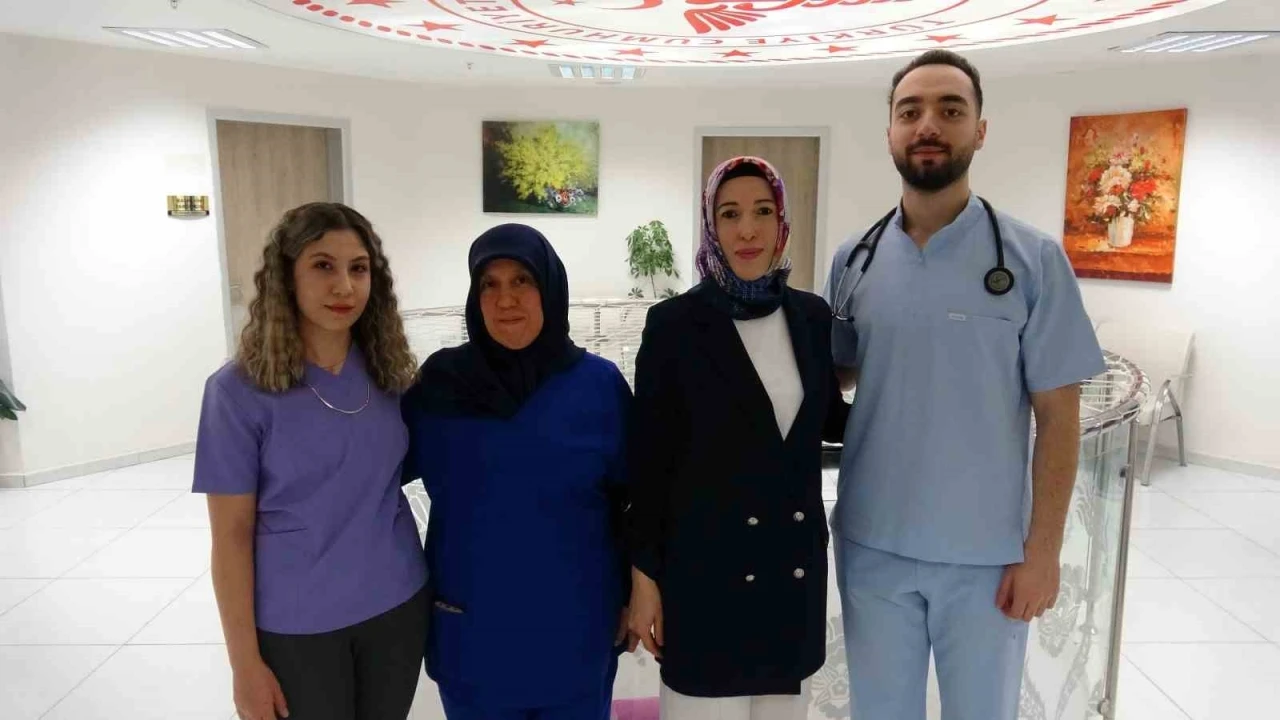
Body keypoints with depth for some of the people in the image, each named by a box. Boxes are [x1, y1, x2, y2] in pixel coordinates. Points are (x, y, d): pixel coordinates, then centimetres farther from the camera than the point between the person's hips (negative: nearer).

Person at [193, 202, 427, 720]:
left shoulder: (388, 373, -3)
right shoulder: (240, 389, -13)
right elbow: (232, 534, -10)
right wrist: (245, 663, -9)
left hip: (398, 604, 3)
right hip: (297, 624, -3)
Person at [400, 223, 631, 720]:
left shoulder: (599, 383, -6)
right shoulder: (441, 379, -4)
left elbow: (630, 500, 0)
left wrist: (630, 596, 2)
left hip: (574, 628, 0)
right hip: (470, 631, 1)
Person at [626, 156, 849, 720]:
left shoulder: (811, 315, 2)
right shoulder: (674, 324, -9)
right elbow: (648, 460, -7)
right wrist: (644, 576, -7)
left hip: (796, 563, 4)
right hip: (704, 566, -4)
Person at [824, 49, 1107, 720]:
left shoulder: (1032, 258, -8)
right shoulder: (853, 260, 0)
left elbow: (1057, 415, -7)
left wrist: (1042, 549, -9)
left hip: (987, 553, -2)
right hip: (871, 545, 2)